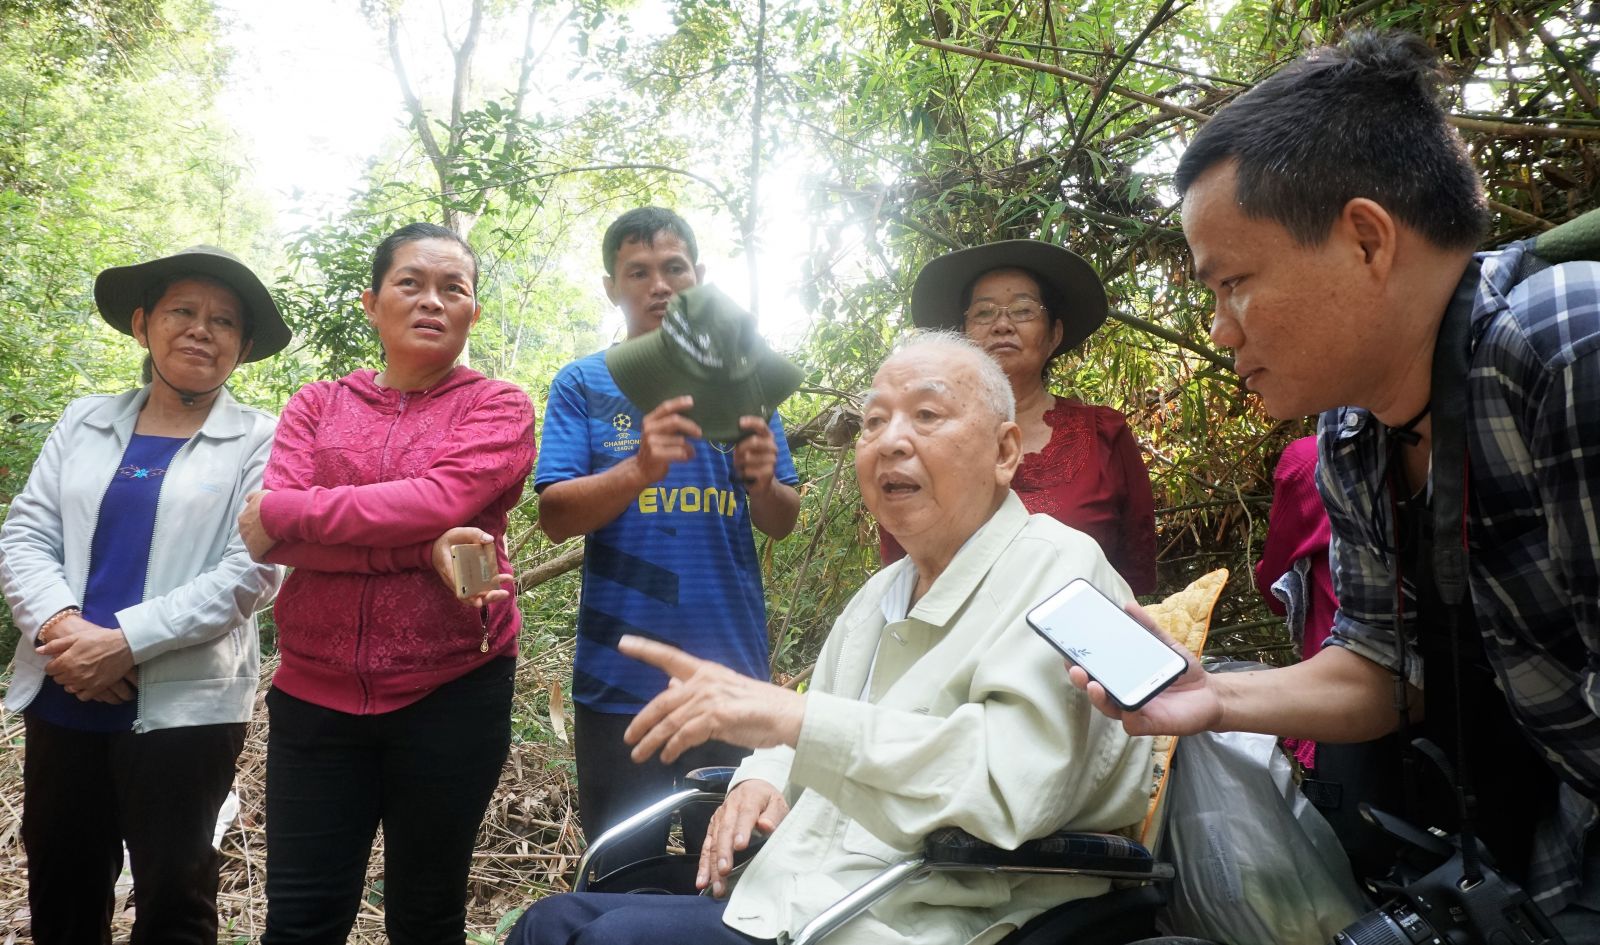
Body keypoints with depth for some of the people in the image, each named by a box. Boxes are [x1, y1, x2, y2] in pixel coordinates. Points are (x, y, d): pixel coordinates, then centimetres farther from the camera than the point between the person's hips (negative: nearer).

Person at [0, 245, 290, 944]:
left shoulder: (259, 442, -2)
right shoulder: (84, 422, 10)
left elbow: (250, 572, -11)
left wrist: (124, 642, -18)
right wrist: (61, 627, -15)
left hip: (185, 704, -4)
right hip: (61, 696, 4)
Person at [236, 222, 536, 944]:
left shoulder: (498, 408, 1)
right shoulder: (316, 405, 8)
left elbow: (441, 499, -18)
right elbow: (268, 539, -8)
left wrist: (284, 513, -12)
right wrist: (425, 547, -21)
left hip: (450, 691, -2)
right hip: (316, 690, 2)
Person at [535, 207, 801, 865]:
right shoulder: (584, 385, 2)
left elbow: (782, 524, 7)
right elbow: (555, 517, -9)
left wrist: (763, 482, -16)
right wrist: (641, 469, -26)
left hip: (733, 670, 2)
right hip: (621, 680, -2)